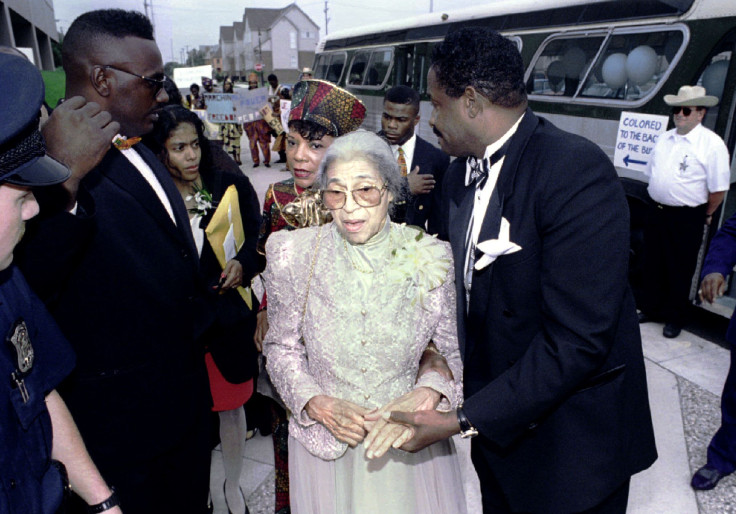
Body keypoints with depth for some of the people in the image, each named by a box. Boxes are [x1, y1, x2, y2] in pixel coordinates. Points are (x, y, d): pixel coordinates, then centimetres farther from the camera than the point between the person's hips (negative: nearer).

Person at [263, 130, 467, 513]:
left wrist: (430, 392, -20)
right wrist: (316, 403, -14)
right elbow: (281, 347, 0)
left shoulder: (432, 260, -12)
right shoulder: (295, 255, -11)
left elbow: (454, 352, -2)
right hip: (324, 443, 0)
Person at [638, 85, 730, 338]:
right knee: (653, 265, 15)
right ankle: (650, 308, 31)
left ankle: (674, 318, 21)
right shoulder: (664, 139, 9)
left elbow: (718, 188, -9)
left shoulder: (711, 144, -10)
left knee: (679, 271, 6)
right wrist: (658, 201, 13)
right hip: (657, 212, 6)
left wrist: (706, 215, -1)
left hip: (687, 219, -5)